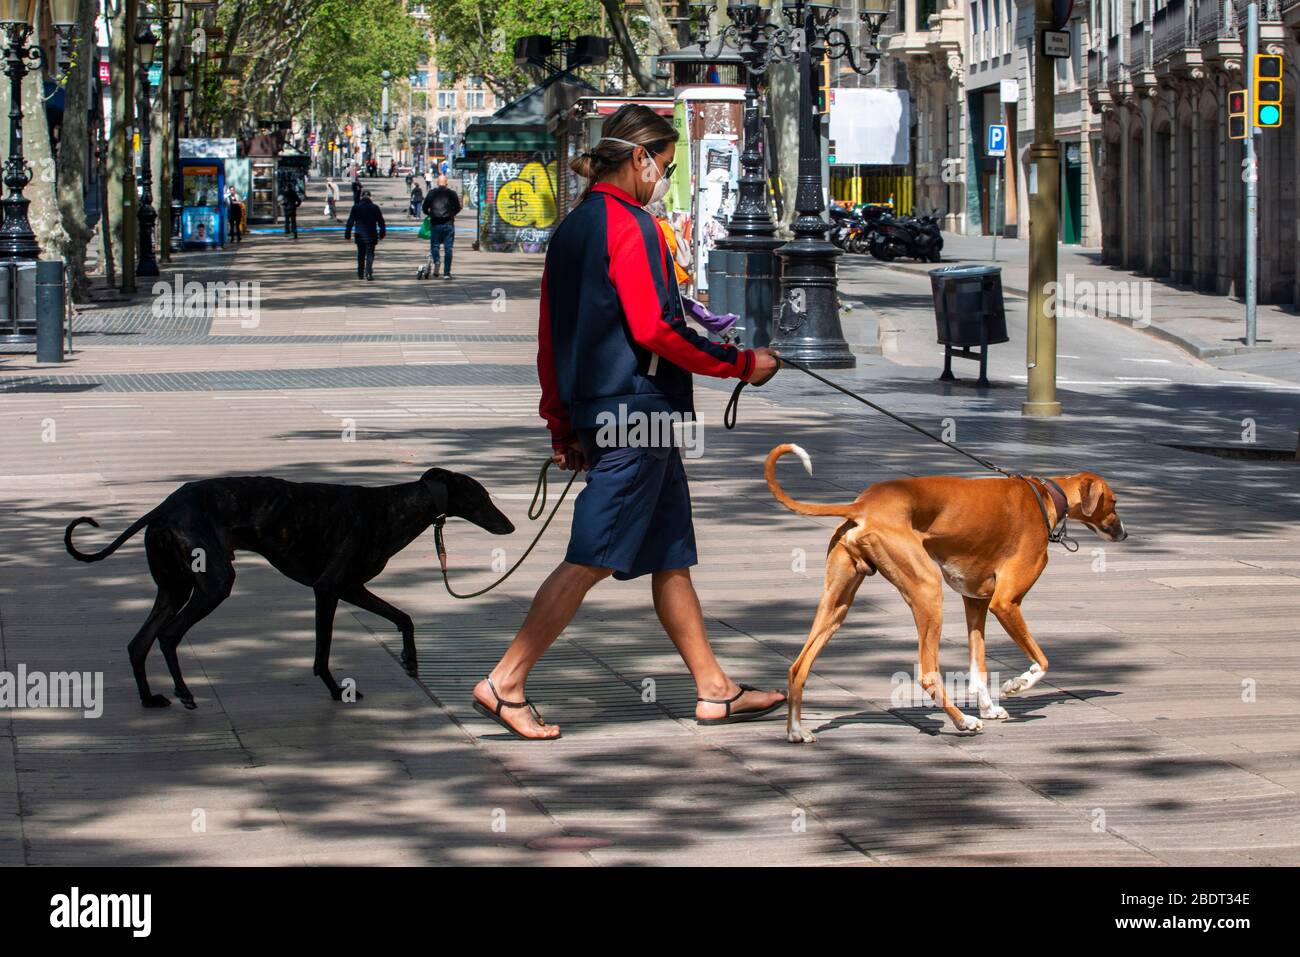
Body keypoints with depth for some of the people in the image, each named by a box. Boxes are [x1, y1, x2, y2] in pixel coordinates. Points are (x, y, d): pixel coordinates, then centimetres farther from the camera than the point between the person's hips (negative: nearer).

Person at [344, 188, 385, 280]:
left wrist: (347, 235, 2)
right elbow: (381, 222, 4)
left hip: (360, 236, 1)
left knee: (360, 255, 15)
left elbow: (350, 222, -2)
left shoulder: (356, 208, -2)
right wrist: (382, 233, 15)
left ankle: (360, 274, 22)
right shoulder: (375, 208, -2)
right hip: (371, 236, -1)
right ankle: (368, 272, -18)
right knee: (370, 254, 0)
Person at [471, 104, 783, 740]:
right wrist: (741, 365, -10)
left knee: (671, 555, 13)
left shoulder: (571, 229, 15)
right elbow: (654, 329, -19)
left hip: (595, 412, 10)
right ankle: (505, 683, -7)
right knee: (593, 558, -7)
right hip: (637, 412, -10)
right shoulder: (629, 225, -12)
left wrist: (562, 427, 22)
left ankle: (715, 690, 18)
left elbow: (550, 340, 17)